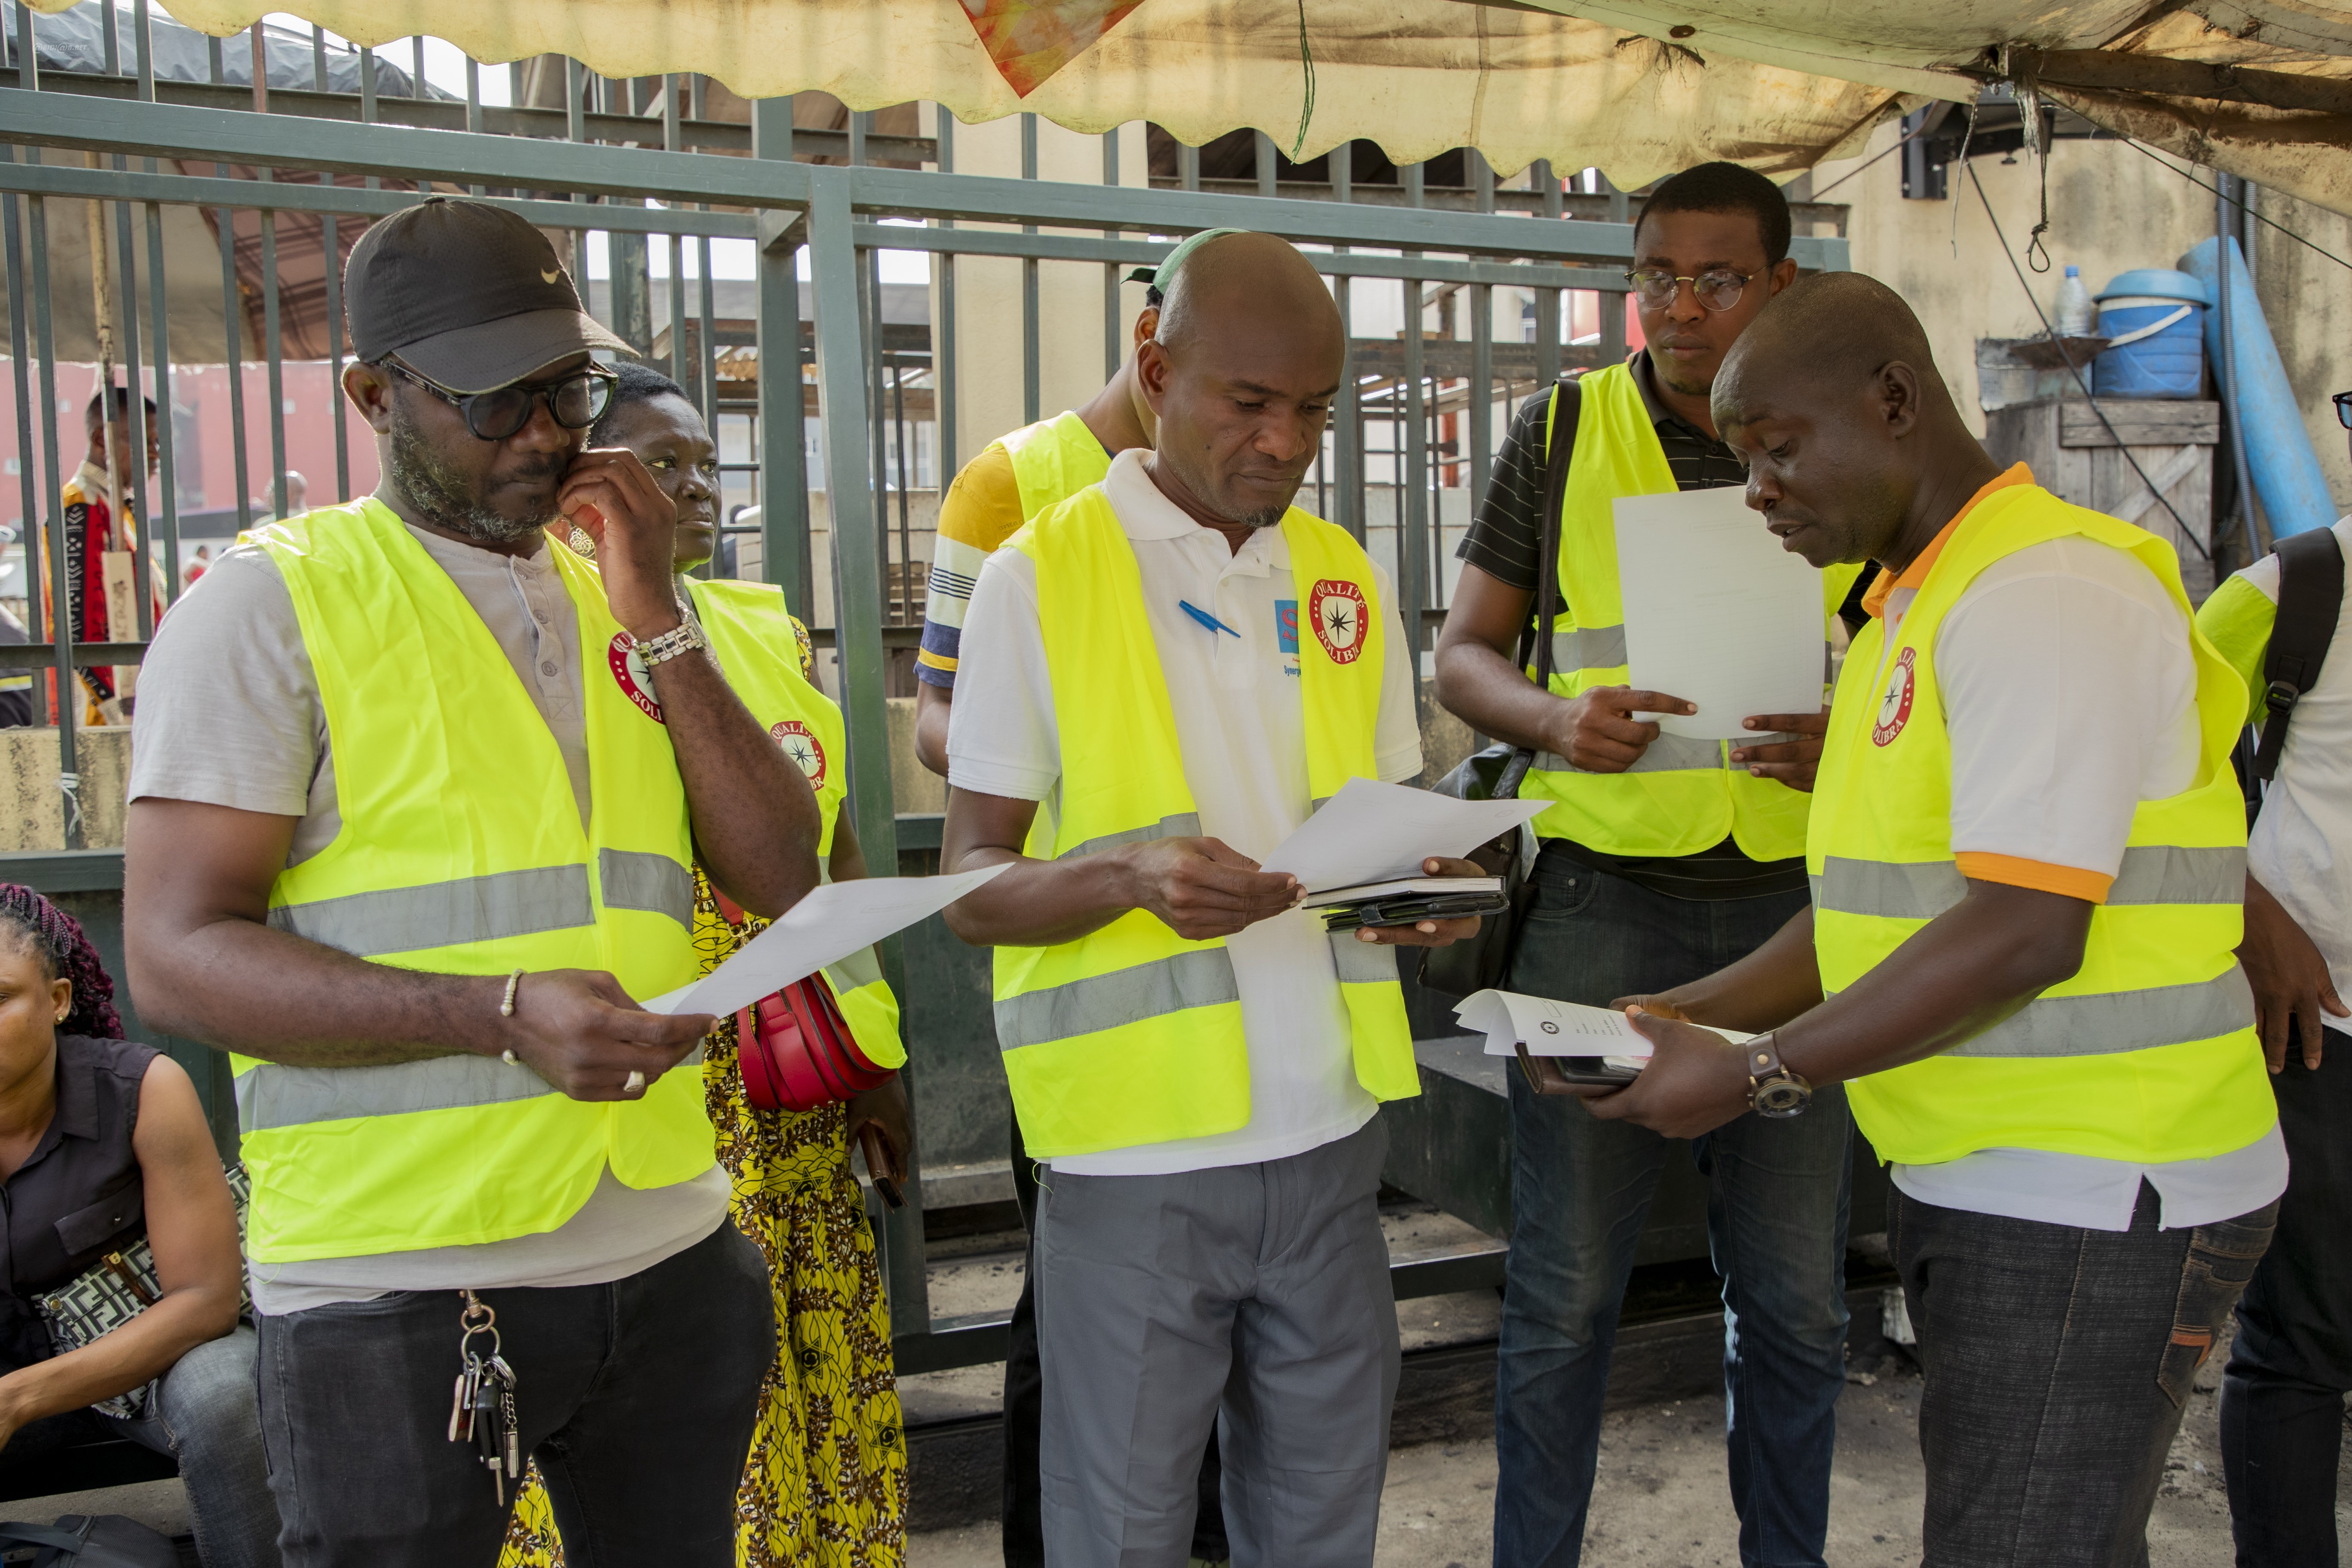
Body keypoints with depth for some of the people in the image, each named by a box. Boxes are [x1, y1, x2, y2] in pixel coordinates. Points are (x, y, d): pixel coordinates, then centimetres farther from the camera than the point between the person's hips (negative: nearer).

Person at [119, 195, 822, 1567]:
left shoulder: (616, 602, 11)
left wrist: (654, 619, -5)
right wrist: (503, 1013, -25)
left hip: (671, 1263, 5)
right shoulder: (273, 602, -6)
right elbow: (179, 958, -12)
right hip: (397, 1292, -5)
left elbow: (785, 881, 3)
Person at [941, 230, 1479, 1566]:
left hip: (1327, 1133, 4)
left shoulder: (1347, 580, 10)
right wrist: (1133, 877, -23)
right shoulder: (1042, 578, -5)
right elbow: (970, 888, -4)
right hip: (1137, 1152, -4)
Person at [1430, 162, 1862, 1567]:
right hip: (1604, 896, -1)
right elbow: (1465, 653, 5)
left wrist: (1857, 738, -11)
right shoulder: (1566, 431, 3)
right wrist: (1559, 719, -17)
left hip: (1798, 899, 2)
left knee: (1795, 1290, 13)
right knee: (1566, 1288, 5)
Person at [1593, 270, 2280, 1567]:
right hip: (1972, 1184, 9)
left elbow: (2026, 932, -24)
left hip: (2092, 1202, -9)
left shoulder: (2046, 593, -16)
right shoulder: (1916, 609, 16)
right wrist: (1687, 1015, 5)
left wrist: (1754, 1074, -18)